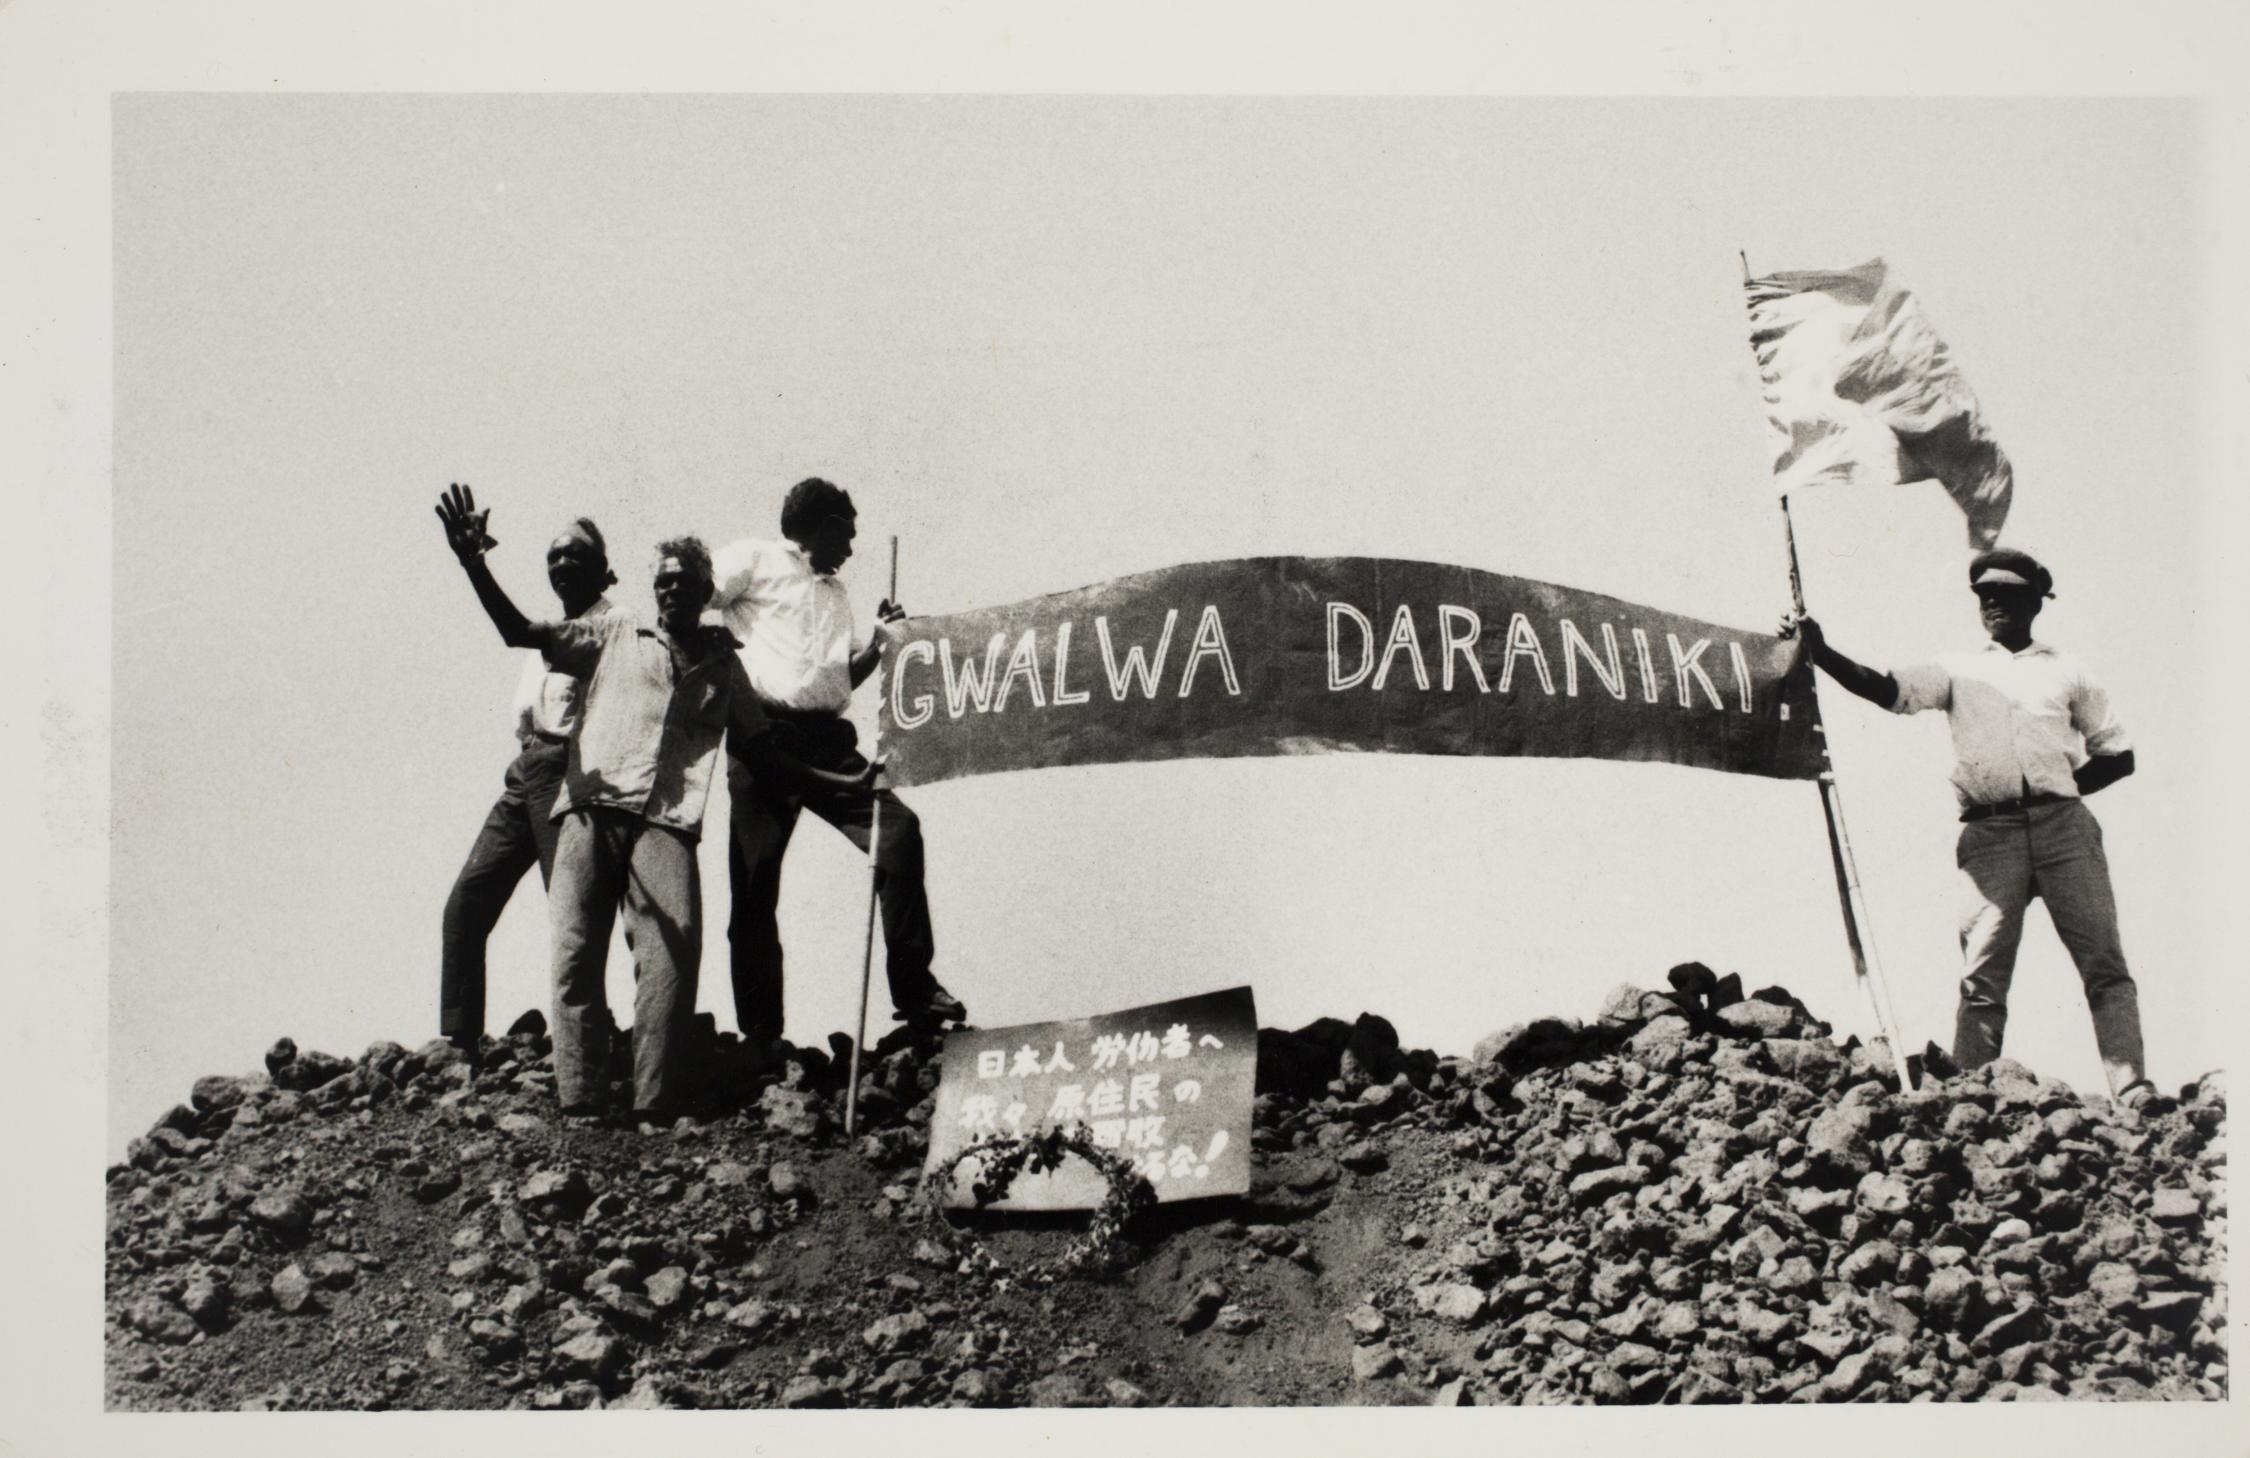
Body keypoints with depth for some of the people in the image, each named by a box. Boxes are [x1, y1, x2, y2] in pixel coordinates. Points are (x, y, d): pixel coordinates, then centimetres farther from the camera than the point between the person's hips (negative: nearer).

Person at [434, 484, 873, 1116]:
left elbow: (762, 754, 26)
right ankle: (578, 1106, -10)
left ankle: (652, 1109, -21)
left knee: (672, 951, -19)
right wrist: (473, 561, -4)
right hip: (592, 809, 0)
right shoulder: (616, 635, 18)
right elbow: (519, 632, 9)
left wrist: (844, 782, 18)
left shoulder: (723, 664, 23)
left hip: (666, 820, 0)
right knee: (576, 953, -10)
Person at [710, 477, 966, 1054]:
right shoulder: (754, 560, 6)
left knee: (898, 828, -13)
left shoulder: (837, 594, 27)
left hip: (827, 738, 6)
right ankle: (760, 1033, 1)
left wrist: (878, 641, 15)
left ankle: (915, 990, -10)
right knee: (755, 881, -5)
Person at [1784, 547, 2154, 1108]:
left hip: (2063, 824, 0)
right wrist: (1821, 652, -12)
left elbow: (2118, 755, 20)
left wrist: (2062, 787, 6)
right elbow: (1887, 690, 2)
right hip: (1989, 831, 0)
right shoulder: (1959, 669, 18)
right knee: (1982, 977, -7)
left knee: (2104, 961, -8)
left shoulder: (2067, 671, 18)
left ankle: (2134, 1093, -12)